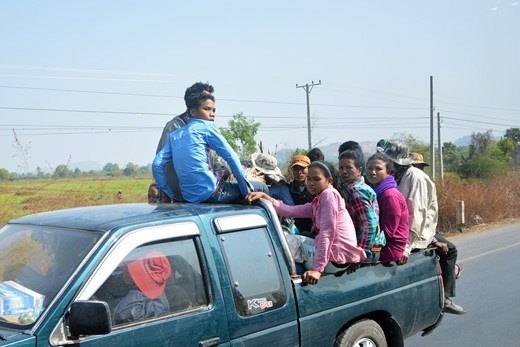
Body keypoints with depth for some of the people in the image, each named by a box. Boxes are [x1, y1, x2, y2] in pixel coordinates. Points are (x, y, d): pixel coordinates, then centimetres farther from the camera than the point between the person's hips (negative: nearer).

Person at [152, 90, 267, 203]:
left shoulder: (174, 135, 16)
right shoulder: (207, 126, -1)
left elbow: (157, 165, 7)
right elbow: (231, 157, -7)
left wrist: (170, 194, 13)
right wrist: (246, 189, -1)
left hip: (189, 197, 8)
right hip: (210, 193, -7)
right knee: (261, 187, 7)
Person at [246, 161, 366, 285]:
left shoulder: (329, 194, -11)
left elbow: (327, 232, -21)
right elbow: (291, 211, 5)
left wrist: (317, 269, -27)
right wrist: (263, 196, -2)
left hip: (335, 259, -9)